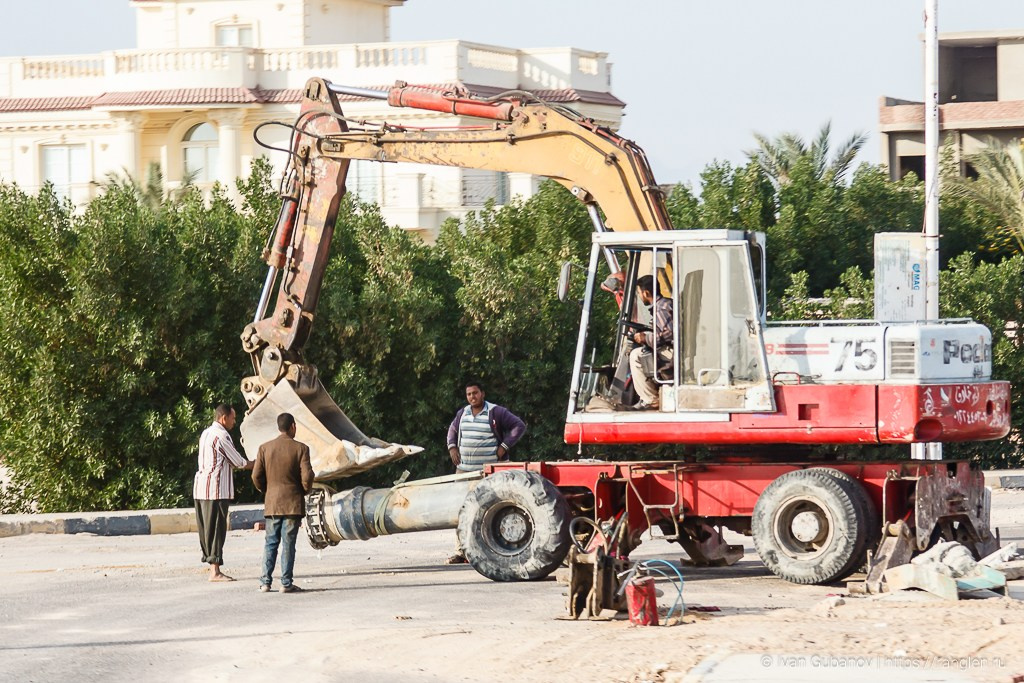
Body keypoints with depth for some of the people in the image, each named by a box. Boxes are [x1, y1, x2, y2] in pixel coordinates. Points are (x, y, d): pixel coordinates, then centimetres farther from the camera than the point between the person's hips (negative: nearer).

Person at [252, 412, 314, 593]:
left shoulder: (265, 448, 2)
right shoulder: (300, 449, -7)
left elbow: (256, 476, 1)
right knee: (288, 543, 0)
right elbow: (307, 477, -12)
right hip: (293, 503, -3)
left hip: (272, 503, 3)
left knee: (270, 543, 8)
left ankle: (265, 582, 4)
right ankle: (286, 583, -1)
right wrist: (305, 491, 8)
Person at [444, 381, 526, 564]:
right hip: (464, 470, 6)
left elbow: (519, 426, -4)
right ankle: (460, 552, 6)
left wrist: (504, 447, -10)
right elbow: (453, 430, 32)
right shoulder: (462, 414, 15)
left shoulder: (496, 413, -4)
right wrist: (452, 447, 13)